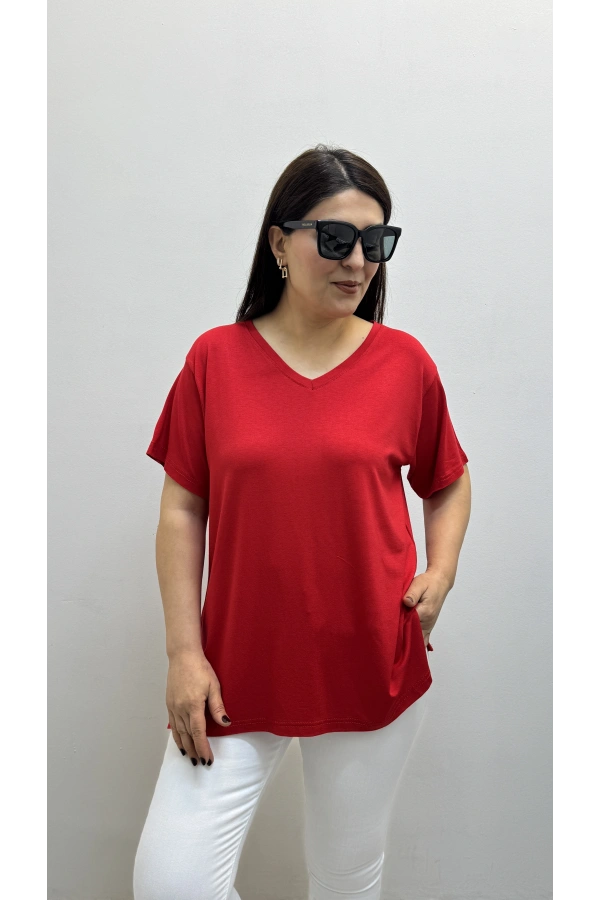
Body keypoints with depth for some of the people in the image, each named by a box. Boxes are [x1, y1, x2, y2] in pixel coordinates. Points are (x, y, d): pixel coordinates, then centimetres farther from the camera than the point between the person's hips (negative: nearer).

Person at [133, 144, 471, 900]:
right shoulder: (216, 357, -3)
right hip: (237, 669, 0)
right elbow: (182, 510, -1)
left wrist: (441, 570, -5)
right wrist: (184, 652, -5)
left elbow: (448, 484, 13)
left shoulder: (404, 362, -2)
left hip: (372, 669, 1)